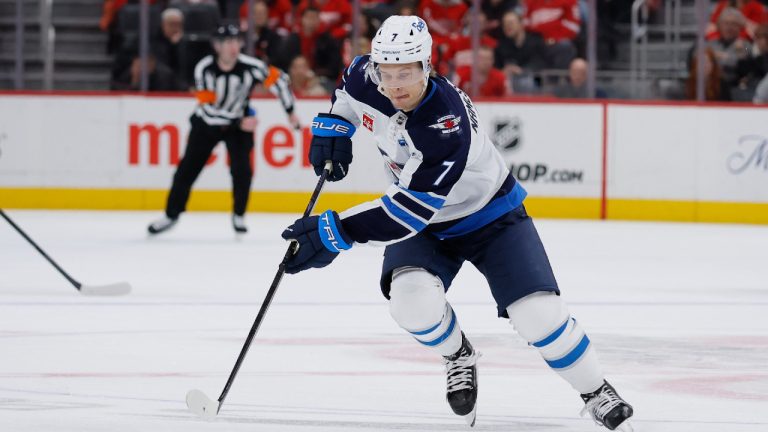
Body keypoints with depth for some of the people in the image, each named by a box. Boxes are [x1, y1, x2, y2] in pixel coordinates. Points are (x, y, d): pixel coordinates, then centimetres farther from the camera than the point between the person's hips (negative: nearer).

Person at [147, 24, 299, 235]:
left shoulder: (250, 67, -24)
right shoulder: (204, 69, -27)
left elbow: (278, 79, -7)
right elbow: (208, 110, -27)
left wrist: (290, 112, -4)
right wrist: (239, 123, -31)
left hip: (241, 121, 0)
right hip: (207, 123, 0)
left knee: (242, 168, -16)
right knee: (188, 168, 1)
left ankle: (239, 215, 4)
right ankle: (171, 215, 16)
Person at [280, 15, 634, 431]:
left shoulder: (447, 124, -38)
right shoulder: (367, 79, -18)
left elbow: (411, 208, -39)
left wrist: (336, 232, -41)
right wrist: (331, 126, -4)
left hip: (488, 214, -5)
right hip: (425, 225, 5)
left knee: (539, 313, -17)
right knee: (413, 301, -25)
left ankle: (598, 395, 8)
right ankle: (459, 357, 8)